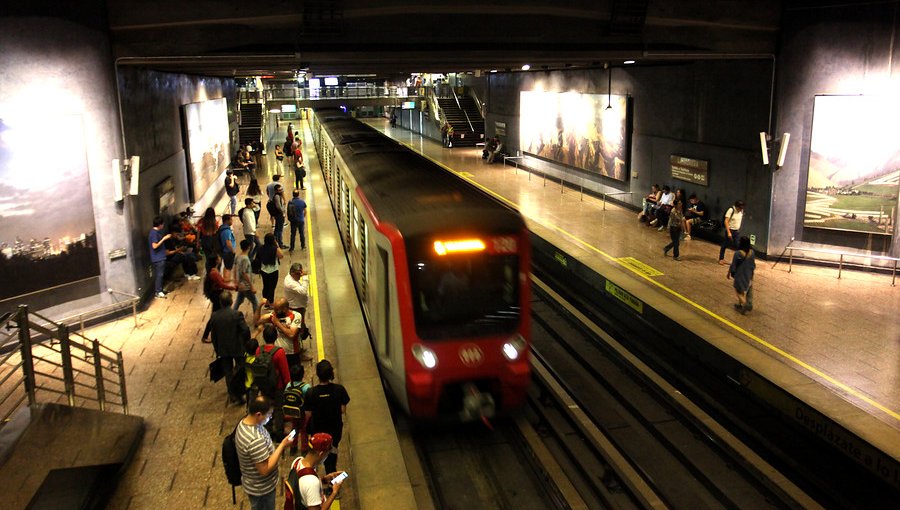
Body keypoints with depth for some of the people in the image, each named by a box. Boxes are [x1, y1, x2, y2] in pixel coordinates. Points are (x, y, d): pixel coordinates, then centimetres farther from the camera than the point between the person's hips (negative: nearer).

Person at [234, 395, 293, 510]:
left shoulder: (244, 422, -8)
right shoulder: (255, 440, -39)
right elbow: (265, 470, -31)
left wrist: (276, 447, 5)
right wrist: (282, 445, -28)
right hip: (261, 489, -8)